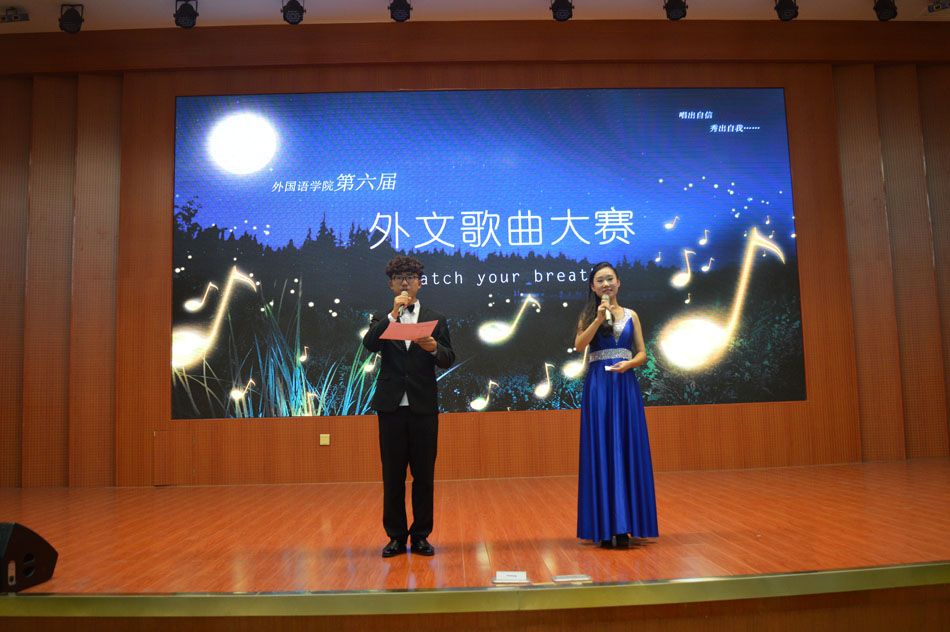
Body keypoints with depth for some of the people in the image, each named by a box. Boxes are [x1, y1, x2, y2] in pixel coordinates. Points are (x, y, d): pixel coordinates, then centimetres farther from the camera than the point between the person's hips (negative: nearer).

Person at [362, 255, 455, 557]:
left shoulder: (435, 319, 9)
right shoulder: (382, 319, 10)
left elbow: (449, 359, 1)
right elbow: (369, 344, -11)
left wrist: (434, 348, -20)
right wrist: (393, 314, -16)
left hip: (424, 407, 0)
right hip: (391, 407, 0)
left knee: (424, 475, 5)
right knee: (393, 476, 6)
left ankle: (421, 536, 16)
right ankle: (396, 536, 17)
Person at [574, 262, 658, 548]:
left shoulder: (631, 315, 12)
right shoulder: (589, 316, 8)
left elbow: (642, 353, 8)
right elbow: (578, 345, -9)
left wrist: (629, 364, -11)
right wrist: (599, 318, -15)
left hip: (625, 385, 2)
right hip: (598, 385, -1)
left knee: (627, 450, 0)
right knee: (600, 452, -2)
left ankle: (625, 525, 6)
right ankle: (604, 527, 4)